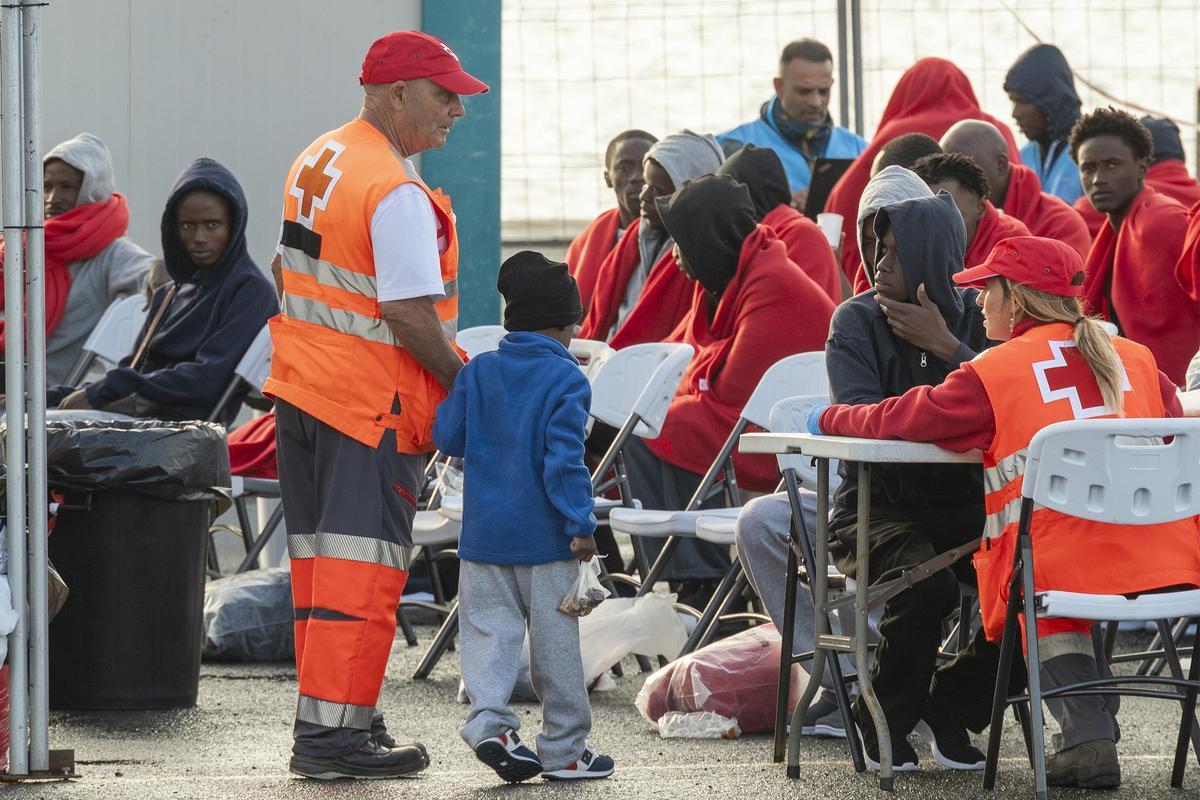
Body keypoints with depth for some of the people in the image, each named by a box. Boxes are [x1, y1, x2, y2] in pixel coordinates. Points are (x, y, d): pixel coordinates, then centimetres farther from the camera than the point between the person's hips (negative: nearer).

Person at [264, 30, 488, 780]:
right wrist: (464, 379, -11)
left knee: (321, 560, 14)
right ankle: (332, 730, -8)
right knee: (362, 568, -6)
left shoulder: (317, 161, 11)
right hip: (372, 406, -9)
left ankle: (327, 717, 19)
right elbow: (409, 313, -23)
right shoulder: (397, 193, -19)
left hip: (301, 386, 9)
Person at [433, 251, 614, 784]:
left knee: (490, 627, 7)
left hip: (484, 534, 4)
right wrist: (580, 524, -17)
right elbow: (564, 458, -17)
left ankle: (487, 717, -16)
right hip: (545, 538, -3)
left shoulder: (478, 372, 4)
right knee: (555, 638, 4)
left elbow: (447, 437, 7)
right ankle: (563, 748, 9)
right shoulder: (566, 380, -9)